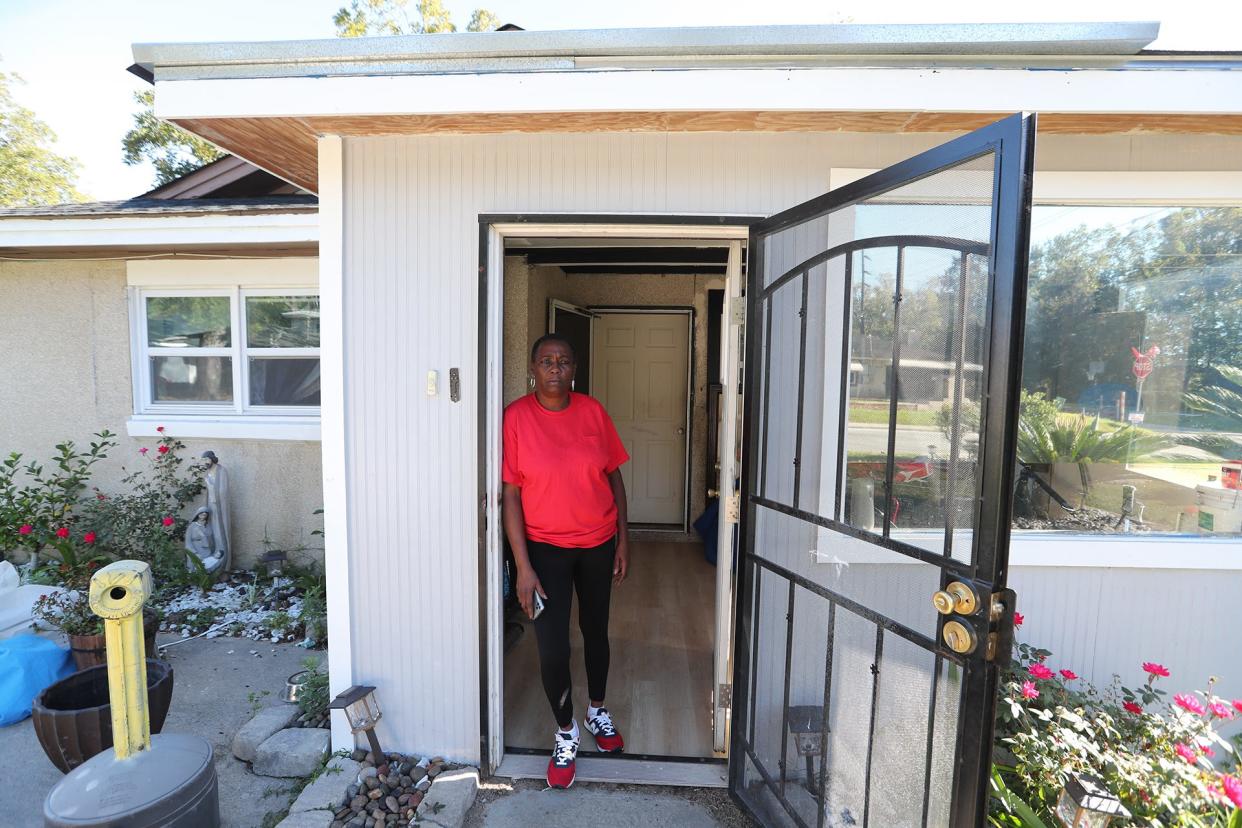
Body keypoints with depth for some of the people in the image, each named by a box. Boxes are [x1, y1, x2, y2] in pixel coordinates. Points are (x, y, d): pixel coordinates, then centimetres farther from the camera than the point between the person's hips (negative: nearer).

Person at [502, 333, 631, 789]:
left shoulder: (593, 411, -4)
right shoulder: (515, 417, -12)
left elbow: (614, 477, 3)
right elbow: (510, 495, -11)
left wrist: (623, 541, 2)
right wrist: (523, 566, -13)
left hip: (598, 544, 3)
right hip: (546, 548, -2)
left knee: (596, 631, 19)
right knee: (552, 649, 1)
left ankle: (597, 710, 45)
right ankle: (566, 731, 30)